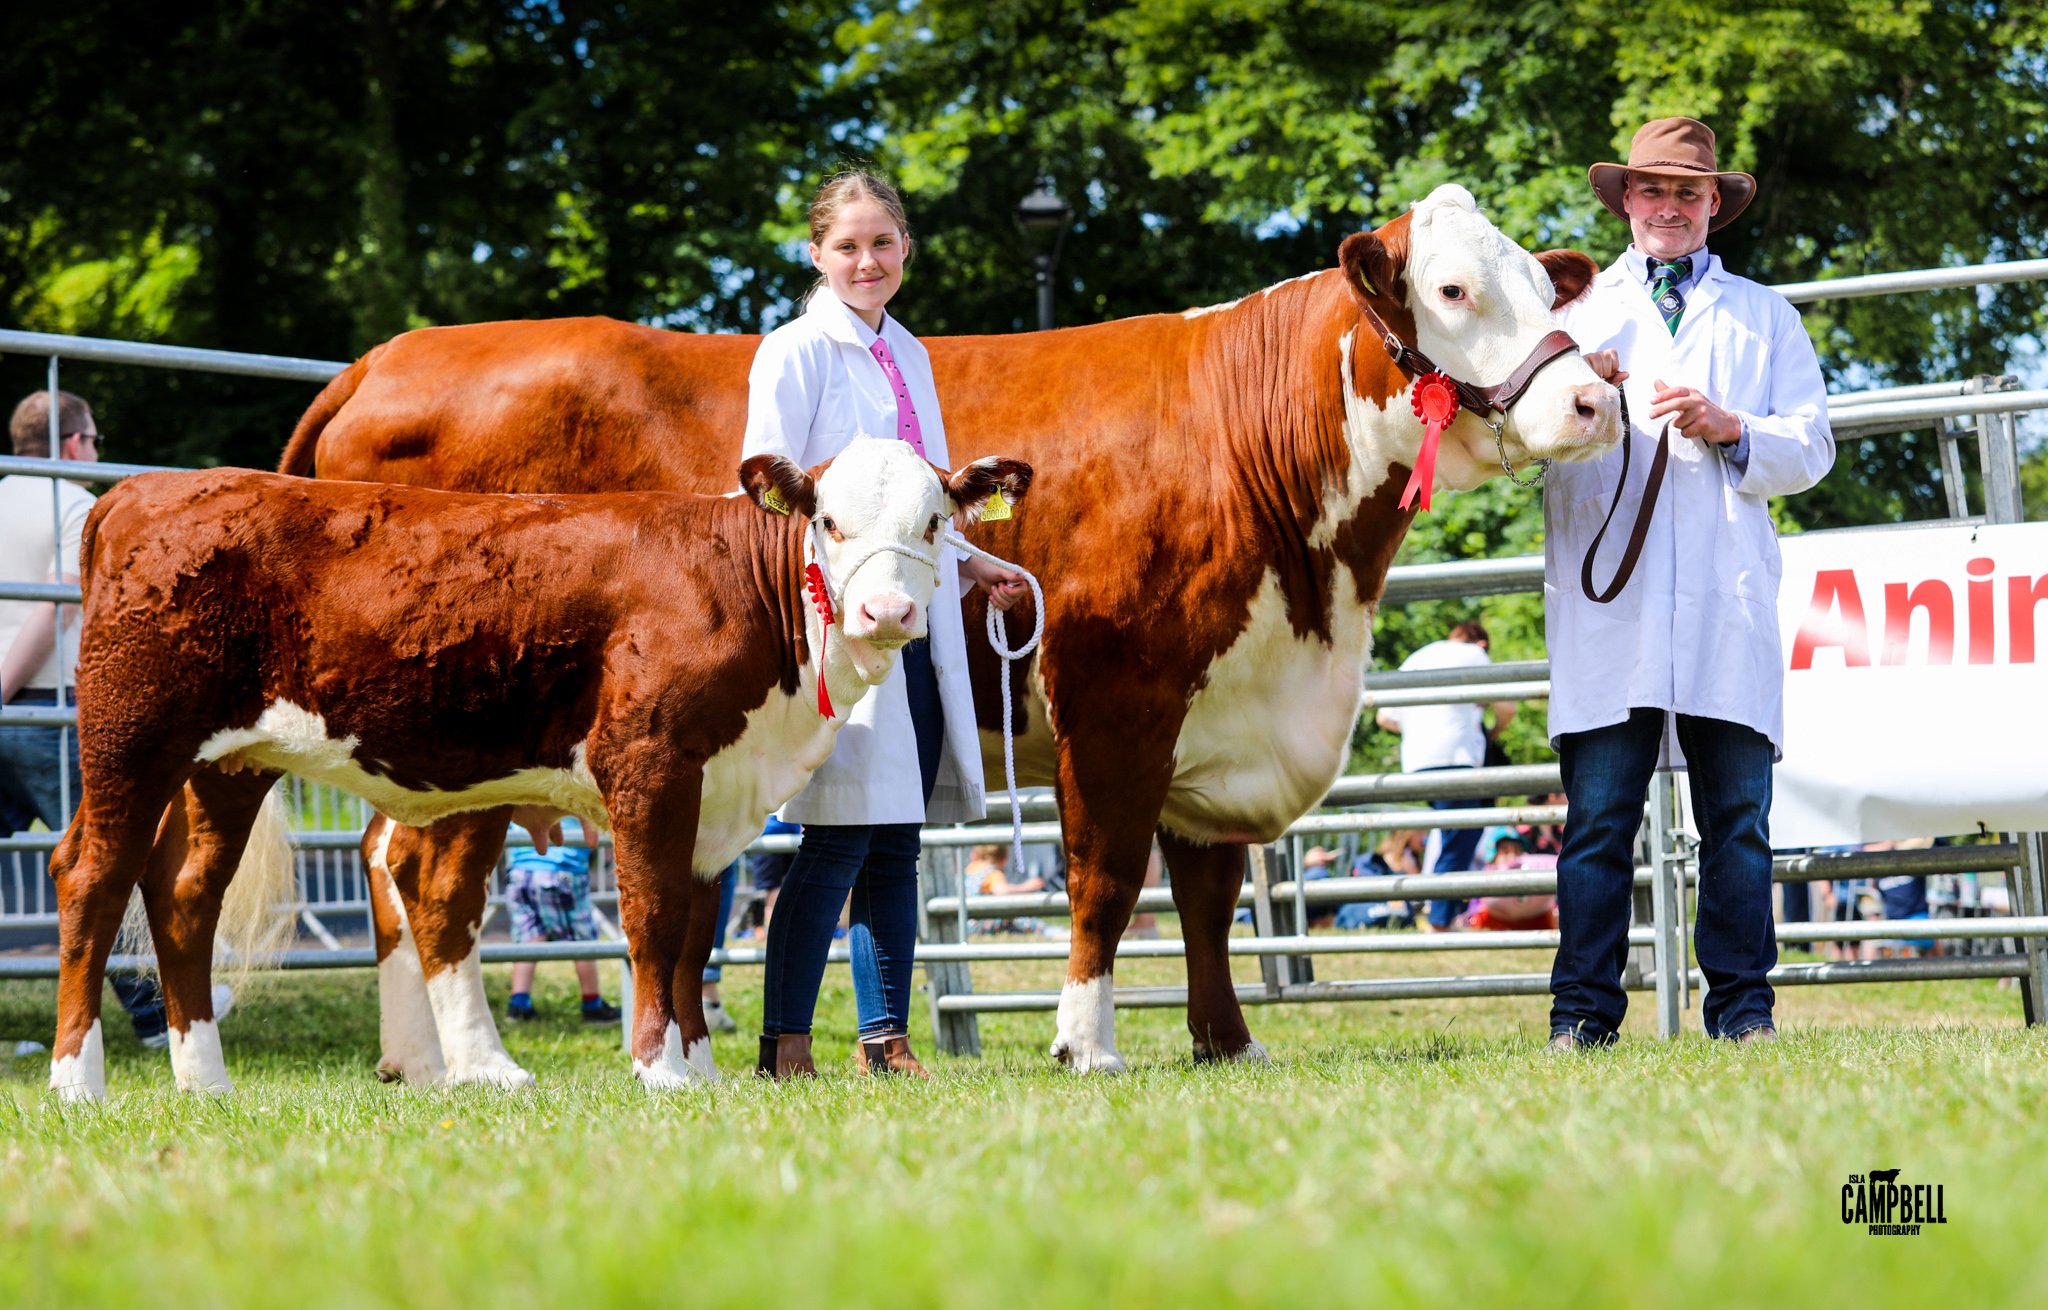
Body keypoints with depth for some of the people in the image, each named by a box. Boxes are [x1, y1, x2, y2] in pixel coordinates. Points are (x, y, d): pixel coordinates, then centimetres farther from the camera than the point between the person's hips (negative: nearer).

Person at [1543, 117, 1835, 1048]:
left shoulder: (1764, 317, 22)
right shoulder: (1576, 309, 21)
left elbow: (1810, 445, 12)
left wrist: (1729, 429, -7)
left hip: (1728, 602, 1)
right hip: (1607, 600, -1)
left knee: (1737, 815, -2)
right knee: (1599, 814, -6)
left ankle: (1742, 1009, 2)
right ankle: (1583, 1013, -4)